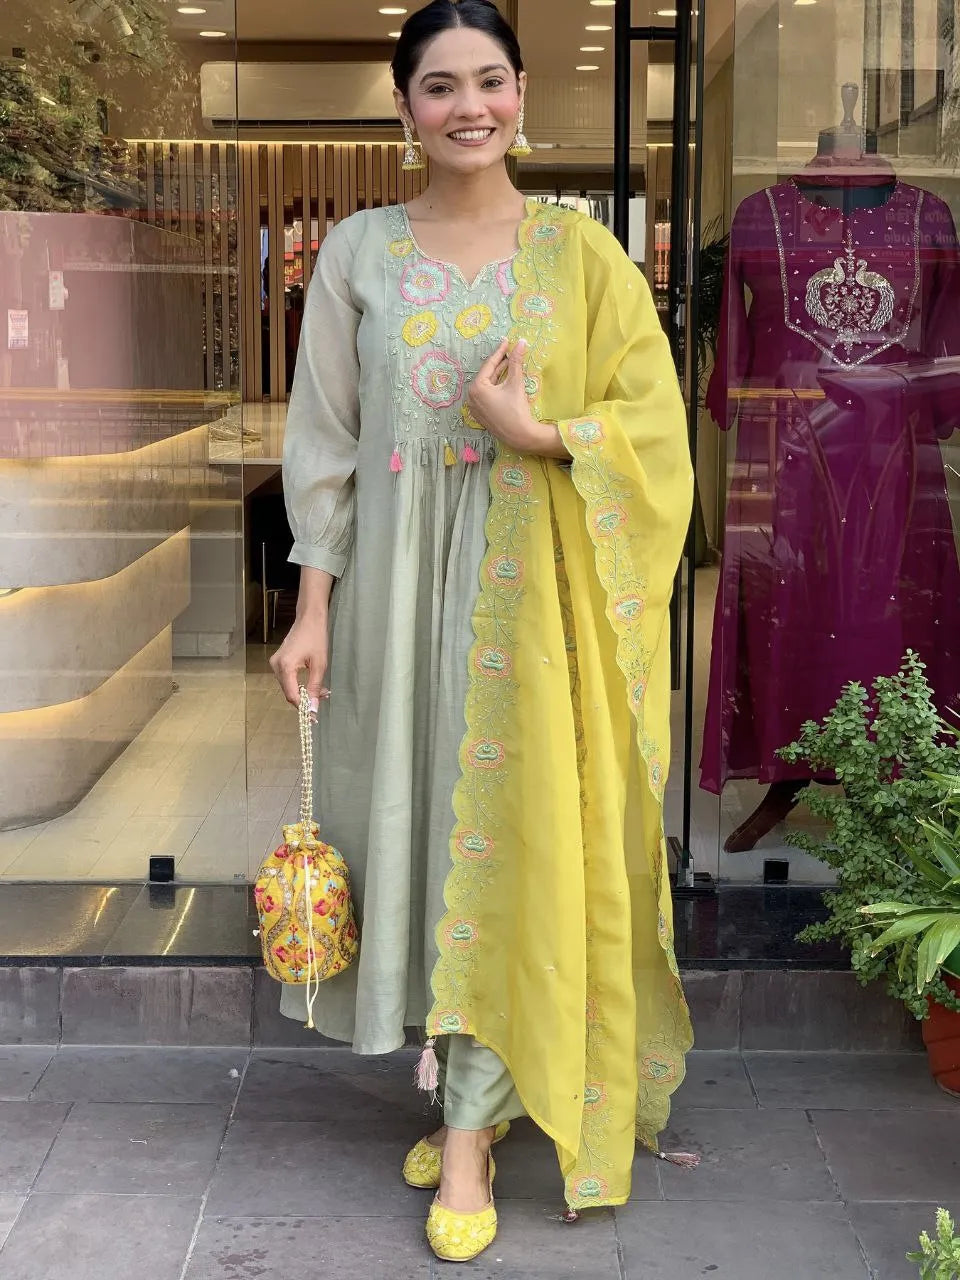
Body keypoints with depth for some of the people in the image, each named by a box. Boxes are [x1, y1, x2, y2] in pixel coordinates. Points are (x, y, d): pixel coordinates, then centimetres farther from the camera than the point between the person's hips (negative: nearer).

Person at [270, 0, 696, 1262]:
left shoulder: (578, 251, 2)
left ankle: (469, 1139, 7)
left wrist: (539, 433, -16)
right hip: (399, 577, 2)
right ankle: (474, 1091, 25)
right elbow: (325, 440, 5)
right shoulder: (360, 250, 5)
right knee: (418, 820, 7)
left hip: (530, 583, -2)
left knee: (503, 832, -2)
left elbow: (654, 421, 1)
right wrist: (313, 604, 0)